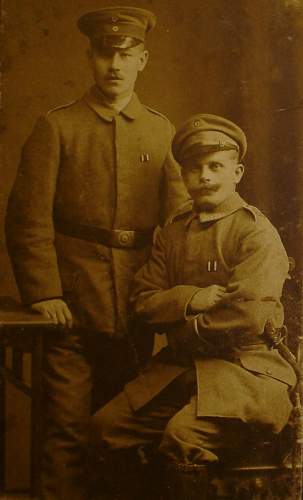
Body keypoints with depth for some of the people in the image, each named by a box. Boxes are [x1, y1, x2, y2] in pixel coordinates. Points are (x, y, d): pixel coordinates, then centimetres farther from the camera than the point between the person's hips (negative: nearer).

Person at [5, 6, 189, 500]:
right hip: (72, 306, -3)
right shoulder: (56, 127, 2)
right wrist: (43, 293, -13)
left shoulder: (162, 132, 11)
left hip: (135, 310, 3)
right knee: (67, 432, 0)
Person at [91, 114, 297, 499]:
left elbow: (250, 317, -18)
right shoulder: (173, 232, 14)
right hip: (179, 366, 6)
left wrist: (185, 325, -6)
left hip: (244, 368, -6)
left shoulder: (257, 233, -7)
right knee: (106, 425, -8)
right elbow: (143, 301, 6)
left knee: (183, 437, -29)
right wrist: (191, 300, -13)